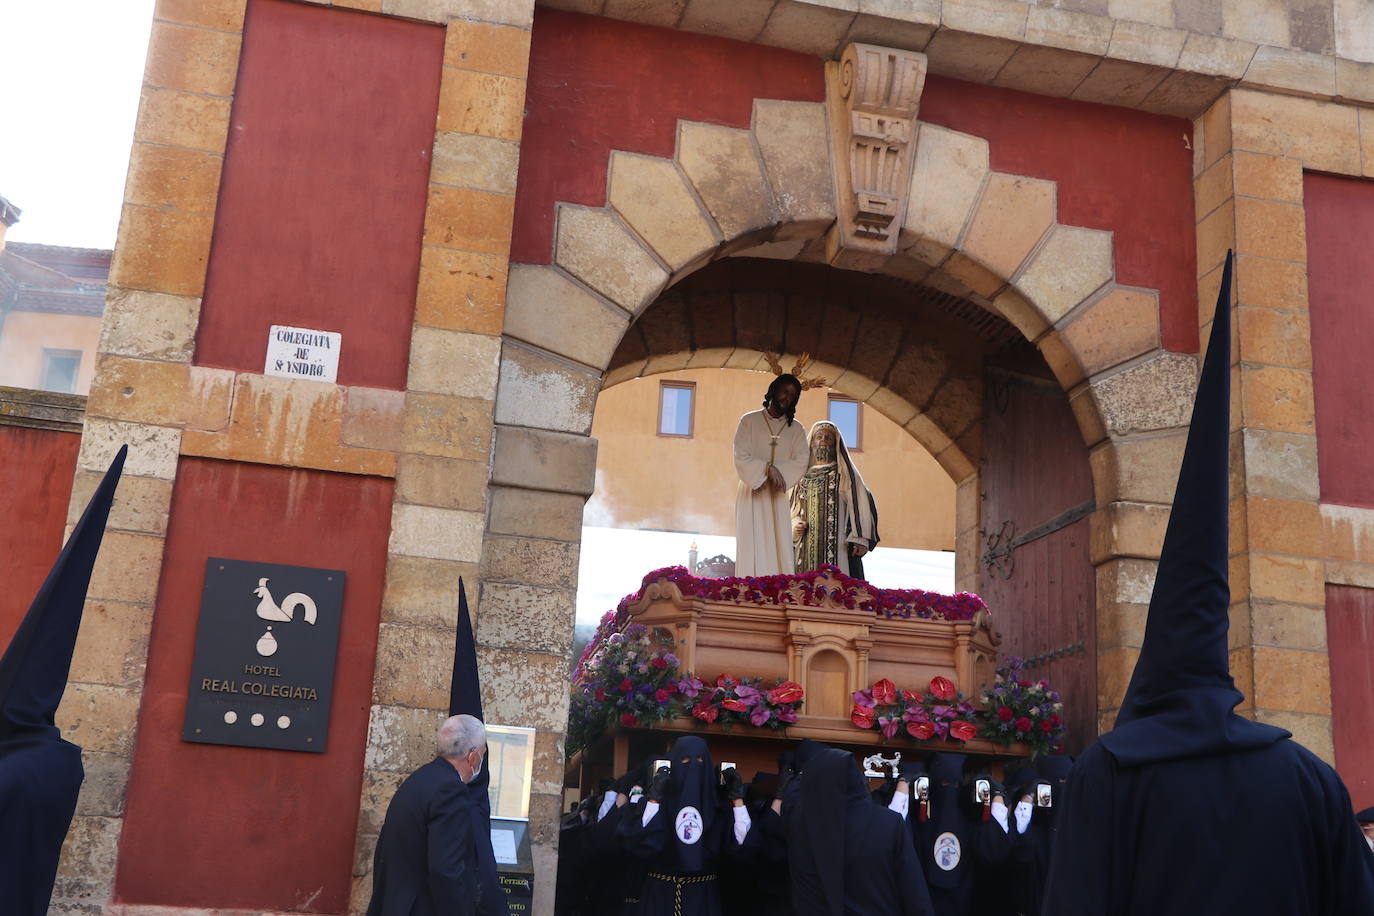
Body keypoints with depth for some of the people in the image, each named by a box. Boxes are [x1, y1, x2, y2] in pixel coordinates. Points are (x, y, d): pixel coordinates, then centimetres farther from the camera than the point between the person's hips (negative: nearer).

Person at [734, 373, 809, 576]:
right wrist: (768, 469, -18)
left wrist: (776, 472, -15)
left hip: (778, 497, 3)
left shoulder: (796, 429, 11)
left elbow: (801, 463, 0)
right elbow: (741, 457, -6)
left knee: (781, 548, -4)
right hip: (751, 493, -3)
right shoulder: (750, 420, 2)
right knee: (753, 547, -9)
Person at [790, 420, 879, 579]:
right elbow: (794, 513, 24)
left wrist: (861, 539, -15)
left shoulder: (844, 473, 7)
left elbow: (861, 503, -3)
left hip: (838, 546, -4)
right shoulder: (803, 477, 19)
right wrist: (795, 526, 1)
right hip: (806, 550, 4)